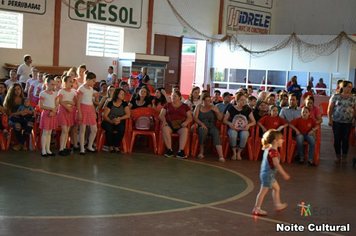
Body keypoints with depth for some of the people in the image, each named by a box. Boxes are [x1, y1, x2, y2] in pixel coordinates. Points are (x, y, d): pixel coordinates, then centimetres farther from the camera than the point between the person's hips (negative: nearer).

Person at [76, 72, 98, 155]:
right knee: (82, 130, -2)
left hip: (90, 110, 8)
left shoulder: (91, 89, 15)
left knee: (94, 130, 6)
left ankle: (89, 147, 19)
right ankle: (82, 149, 5)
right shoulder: (81, 88, -8)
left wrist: (94, 112, 18)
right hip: (83, 110, -8)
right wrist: (79, 113, -17)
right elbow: (78, 102, -12)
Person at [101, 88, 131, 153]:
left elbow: (128, 115, -1)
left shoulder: (124, 104, 8)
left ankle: (116, 146, -14)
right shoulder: (110, 103, 0)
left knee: (122, 129, -33)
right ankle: (110, 146, -15)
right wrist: (111, 121, -20)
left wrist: (119, 119, -16)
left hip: (119, 122, 2)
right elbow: (105, 115, -3)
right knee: (109, 129, -36)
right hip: (108, 121, -1)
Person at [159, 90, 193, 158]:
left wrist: (186, 122, -11)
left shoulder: (185, 106, 19)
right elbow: (161, 115, 13)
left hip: (180, 124, 0)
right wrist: (164, 121, -9)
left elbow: (190, 117, 12)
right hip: (169, 123, 1)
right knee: (165, 129, -36)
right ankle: (169, 150, -36)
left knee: (185, 130, -36)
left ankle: (181, 151, -41)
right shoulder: (167, 105, 22)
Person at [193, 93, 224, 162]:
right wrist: (202, 124, -12)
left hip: (212, 127, 1)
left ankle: (221, 156, -48)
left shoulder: (213, 107, 15)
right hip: (202, 127, -1)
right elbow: (195, 118, 4)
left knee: (216, 133, -34)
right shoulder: (198, 107, 15)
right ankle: (201, 151, -18)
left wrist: (217, 111, -7)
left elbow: (220, 119, 10)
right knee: (203, 132, -38)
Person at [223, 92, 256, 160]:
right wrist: (229, 123, -16)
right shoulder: (231, 108, 4)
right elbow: (225, 120, 6)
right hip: (233, 128, -1)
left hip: (243, 129, 1)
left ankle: (239, 152, -12)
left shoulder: (247, 109, 7)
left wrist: (248, 125, -15)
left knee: (244, 135, -36)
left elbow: (253, 121, 6)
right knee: (232, 135, -37)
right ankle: (234, 152, -13)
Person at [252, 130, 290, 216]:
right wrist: (284, 174, -20)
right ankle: (257, 209, 5)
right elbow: (276, 164, -25)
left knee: (276, 188, 21)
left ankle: (278, 205, 33)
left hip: (265, 173, 10)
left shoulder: (268, 149, 9)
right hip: (268, 174, -10)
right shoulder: (273, 151, -22)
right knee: (263, 191, -2)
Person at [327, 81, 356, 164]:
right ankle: (338, 157, 15)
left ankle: (344, 157, 15)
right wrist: (330, 120, -2)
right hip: (337, 122, -1)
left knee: (345, 139, 4)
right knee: (337, 139, 3)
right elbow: (330, 109, 3)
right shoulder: (335, 96, 1)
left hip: (348, 122, 1)